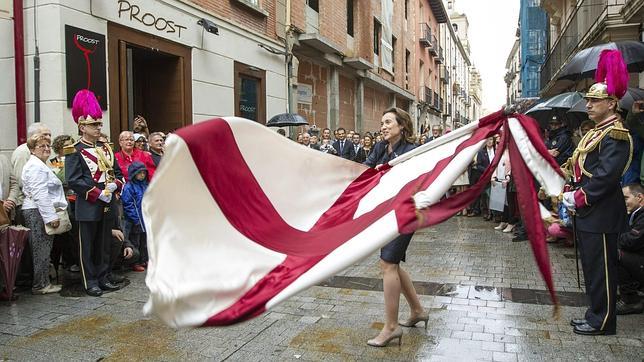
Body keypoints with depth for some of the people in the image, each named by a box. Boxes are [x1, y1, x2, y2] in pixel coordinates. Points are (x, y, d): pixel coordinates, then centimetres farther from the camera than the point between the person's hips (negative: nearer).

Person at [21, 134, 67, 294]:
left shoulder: (40, 165, 22)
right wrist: (51, 216, -22)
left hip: (41, 213, 11)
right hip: (38, 213, -11)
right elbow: (40, 195, -21)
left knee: (42, 250, 13)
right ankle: (40, 285, 2)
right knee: (41, 250, -5)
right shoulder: (36, 167, -13)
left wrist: (52, 214, 27)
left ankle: (43, 282, 20)